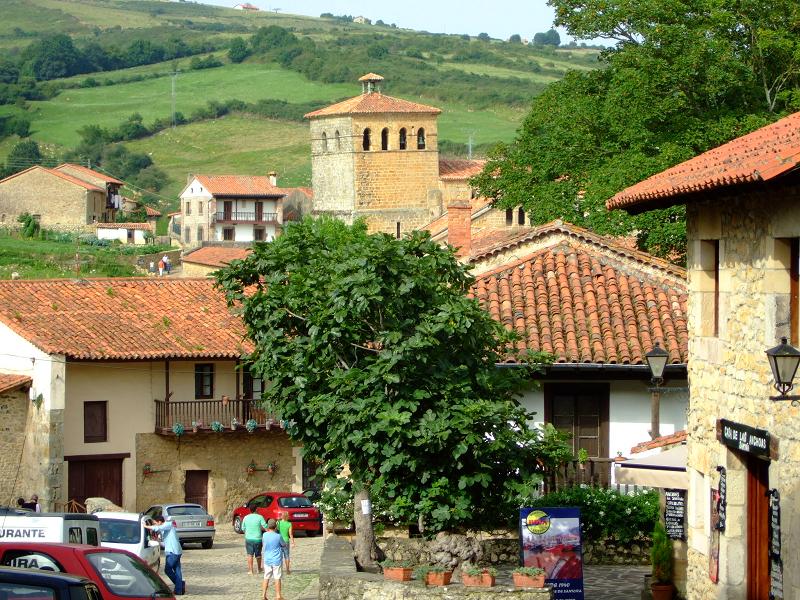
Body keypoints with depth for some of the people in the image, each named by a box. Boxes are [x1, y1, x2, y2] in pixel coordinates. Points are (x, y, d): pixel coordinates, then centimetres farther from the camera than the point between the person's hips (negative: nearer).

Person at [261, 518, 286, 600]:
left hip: (267, 560, 3)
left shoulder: (265, 535, -4)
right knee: (277, 578, 2)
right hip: (276, 560, -3)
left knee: (266, 578, 11)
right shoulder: (278, 536, -12)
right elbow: (284, 545, 2)